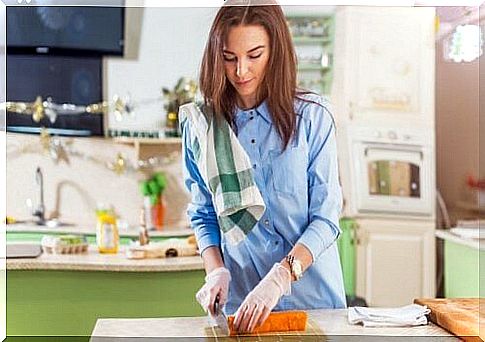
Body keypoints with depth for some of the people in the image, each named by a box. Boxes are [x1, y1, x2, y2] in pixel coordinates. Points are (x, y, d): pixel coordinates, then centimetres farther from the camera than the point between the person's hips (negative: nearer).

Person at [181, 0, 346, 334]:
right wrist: (216, 270, -11)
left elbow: (325, 219, -12)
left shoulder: (312, 115, -10)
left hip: (312, 294, -1)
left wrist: (279, 278, -24)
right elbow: (203, 215, 6)